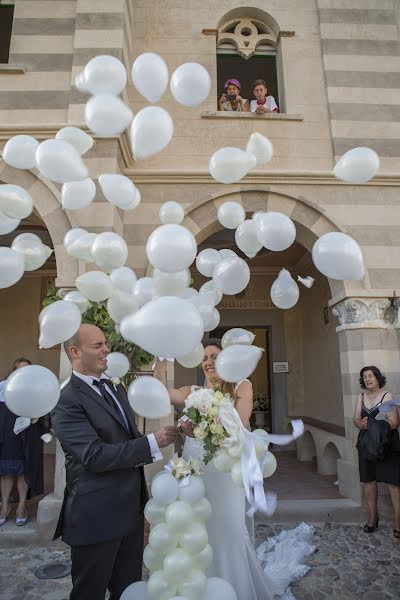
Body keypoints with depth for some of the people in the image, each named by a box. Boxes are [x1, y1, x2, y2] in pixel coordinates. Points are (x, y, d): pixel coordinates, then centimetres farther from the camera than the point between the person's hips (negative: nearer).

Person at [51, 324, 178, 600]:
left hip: (131, 508, 7)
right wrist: (152, 442, -24)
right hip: (96, 516, -7)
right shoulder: (67, 401, -18)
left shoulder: (117, 388, 8)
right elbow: (94, 456, -25)